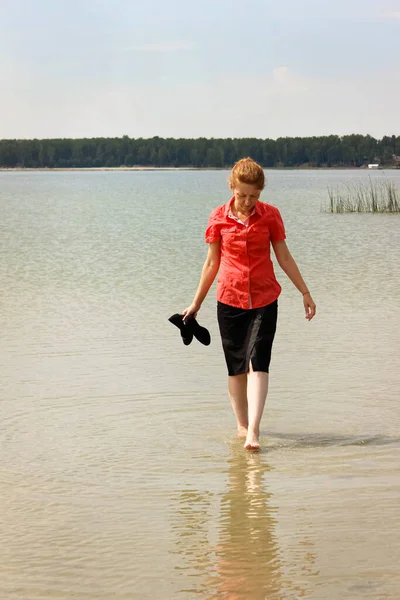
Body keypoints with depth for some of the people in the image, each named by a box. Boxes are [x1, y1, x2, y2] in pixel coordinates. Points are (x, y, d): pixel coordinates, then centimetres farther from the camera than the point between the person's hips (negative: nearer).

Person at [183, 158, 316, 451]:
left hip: (264, 300, -1)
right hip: (229, 300, 1)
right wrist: (196, 303, 11)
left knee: (257, 363, -14)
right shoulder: (219, 217, -1)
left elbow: (284, 257, 7)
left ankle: (253, 431, -19)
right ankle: (242, 425, 22)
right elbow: (212, 263, 8)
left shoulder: (270, 215, -1)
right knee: (236, 367, 7)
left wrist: (305, 292, 7)